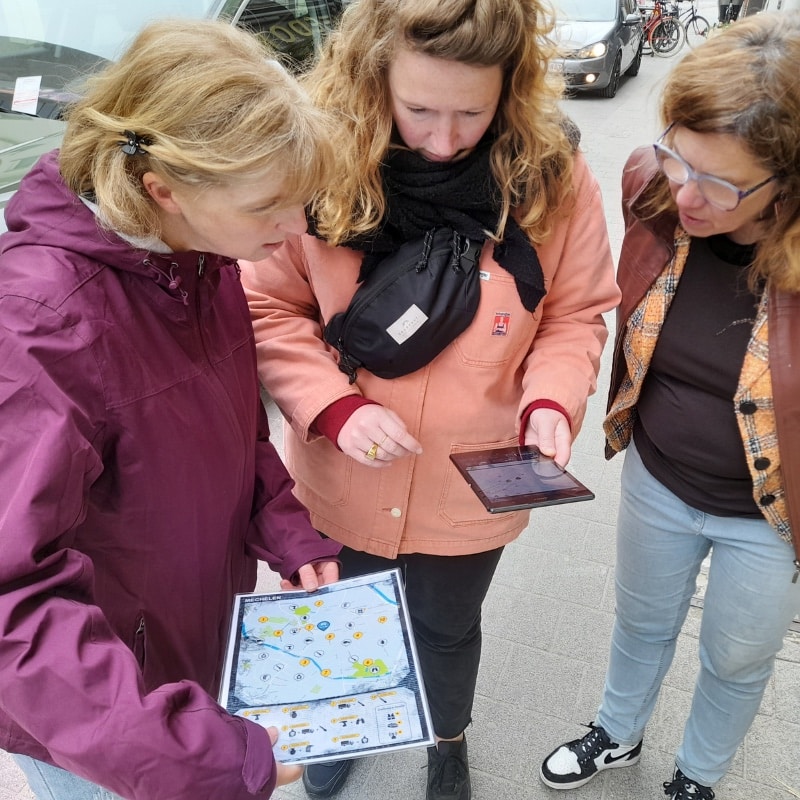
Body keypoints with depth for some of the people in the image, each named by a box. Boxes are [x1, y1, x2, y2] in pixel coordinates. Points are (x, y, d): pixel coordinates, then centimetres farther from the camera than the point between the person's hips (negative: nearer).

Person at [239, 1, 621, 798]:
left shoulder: (552, 171, -16)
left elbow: (575, 314, -4)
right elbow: (267, 308, -10)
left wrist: (551, 404, -21)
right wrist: (332, 406, -23)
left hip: (470, 488, 0)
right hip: (341, 480, 1)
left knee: (447, 629, 27)